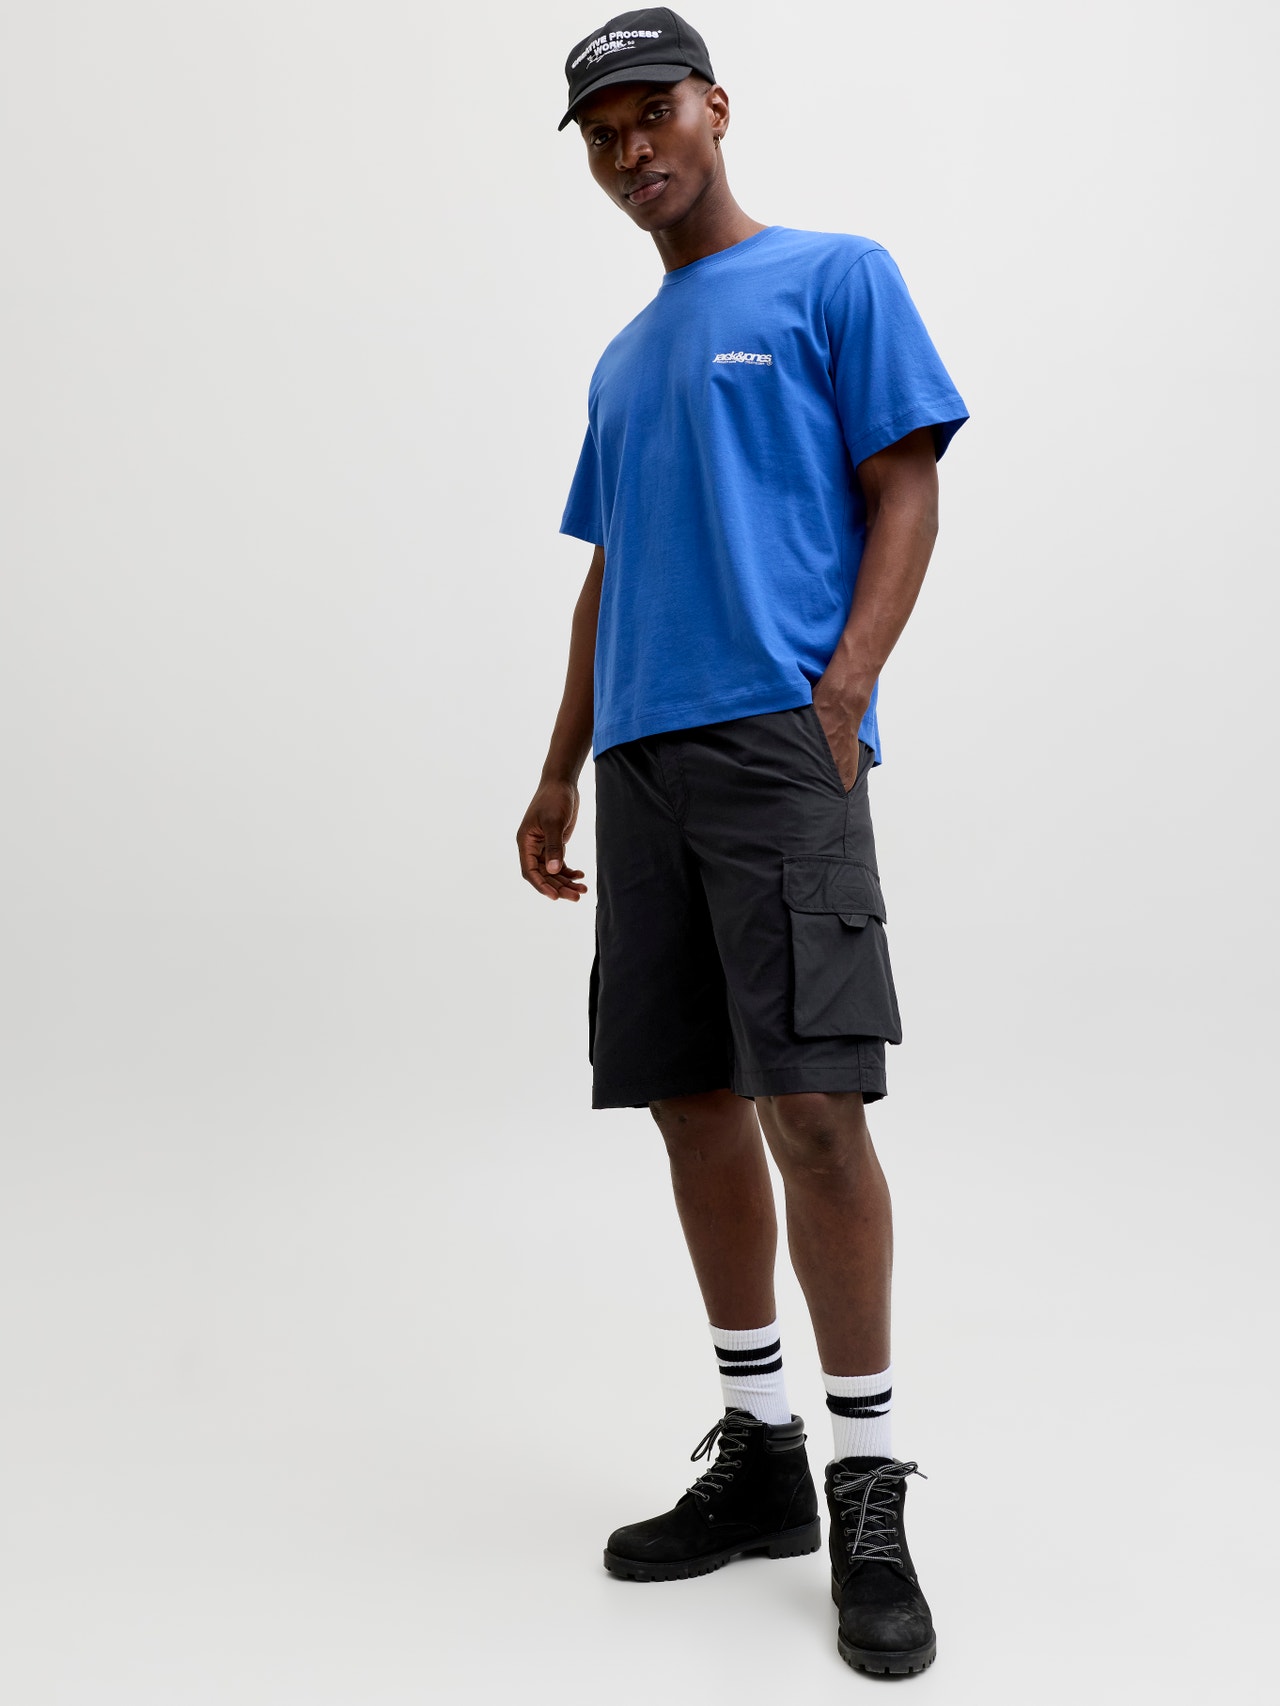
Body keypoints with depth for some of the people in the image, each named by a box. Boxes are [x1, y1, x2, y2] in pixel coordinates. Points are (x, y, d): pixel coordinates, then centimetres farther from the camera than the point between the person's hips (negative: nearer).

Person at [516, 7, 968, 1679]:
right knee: (692, 1101, 6)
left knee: (809, 1101, -13)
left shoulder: (833, 276, 7)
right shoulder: (620, 363, 25)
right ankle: (759, 1455, 19)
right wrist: (561, 775, 20)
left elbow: (907, 492, -1)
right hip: (644, 760, 7)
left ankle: (870, 1500, 0)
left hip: (778, 739, -6)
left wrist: (841, 691, -14)